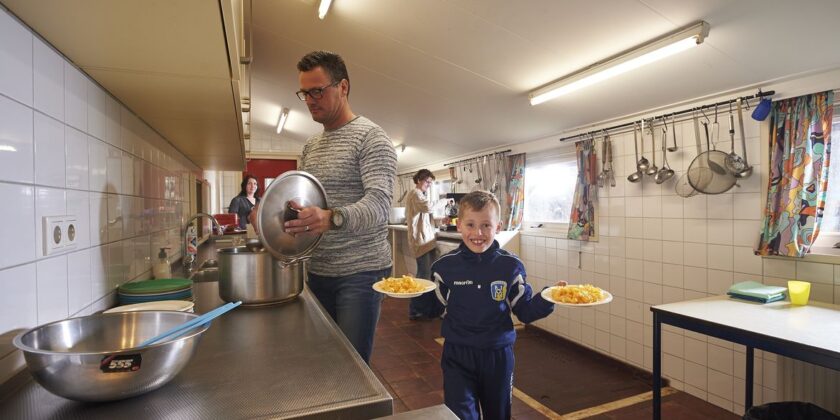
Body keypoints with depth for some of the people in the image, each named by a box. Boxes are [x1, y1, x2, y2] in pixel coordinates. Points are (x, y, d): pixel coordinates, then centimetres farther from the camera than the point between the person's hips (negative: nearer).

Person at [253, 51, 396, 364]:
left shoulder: (370, 137, -10)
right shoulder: (310, 146, 14)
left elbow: (379, 203, -23)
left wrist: (332, 218, -41)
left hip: (360, 271, -7)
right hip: (318, 271, 7)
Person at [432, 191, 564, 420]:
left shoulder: (510, 266, -9)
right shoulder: (445, 266, -9)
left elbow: (525, 311, -2)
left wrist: (549, 297, -17)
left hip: (498, 354, 2)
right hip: (457, 354, -1)